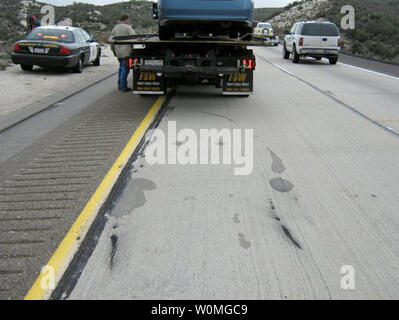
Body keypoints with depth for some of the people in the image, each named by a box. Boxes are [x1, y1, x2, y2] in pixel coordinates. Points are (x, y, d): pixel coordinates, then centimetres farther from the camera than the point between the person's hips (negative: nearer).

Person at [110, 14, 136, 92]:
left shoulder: (115, 28, 16)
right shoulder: (128, 27, -4)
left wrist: (113, 50, 26)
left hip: (118, 52, 7)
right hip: (126, 51, -7)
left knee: (121, 67, 19)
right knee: (125, 68, -5)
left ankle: (120, 84, 22)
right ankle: (123, 86, -6)